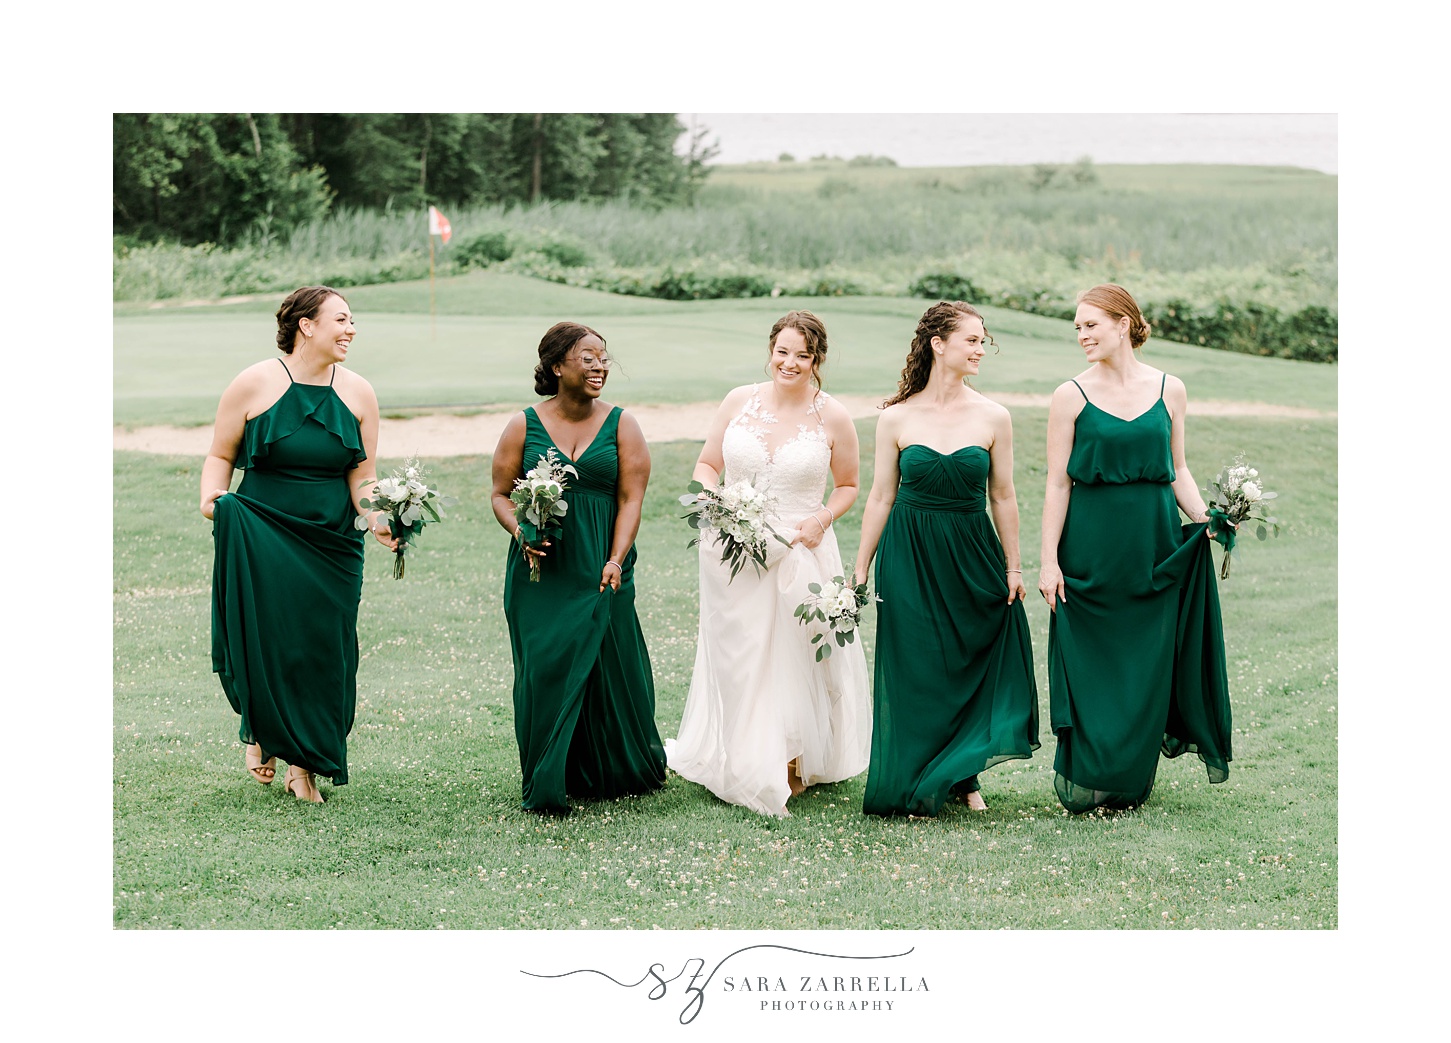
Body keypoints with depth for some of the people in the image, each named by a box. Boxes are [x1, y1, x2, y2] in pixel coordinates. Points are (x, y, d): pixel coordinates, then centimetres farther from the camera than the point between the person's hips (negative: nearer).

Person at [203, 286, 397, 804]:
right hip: (261, 535, -3)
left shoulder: (358, 394, 4)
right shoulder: (254, 385, -4)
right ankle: (261, 732, 21)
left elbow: (361, 478, 5)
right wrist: (211, 496, -16)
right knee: (267, 639, -8)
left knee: (324, 652, 2)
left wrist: (378, 520, -12)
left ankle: (305, 766, 14)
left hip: (332, 543, 3)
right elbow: (221, 455, 3)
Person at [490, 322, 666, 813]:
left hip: (601, 573, 1)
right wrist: (521, 531, -13)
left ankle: (617, 773, 26)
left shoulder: (621, 425, 4)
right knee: (544, 671, -3)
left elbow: (631, 499, -1)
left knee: (610, 670, 5)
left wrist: (615, 561, -13)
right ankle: (547, 788, 6)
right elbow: (502, 494, 7)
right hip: (541, 574, -1)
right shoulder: (524, 426, 3)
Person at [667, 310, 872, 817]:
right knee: (735, 658, 6)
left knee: (796, 657, 2)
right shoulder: (739, 401, 2)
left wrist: (823, 518, -11)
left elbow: (848, 485, 8)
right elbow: (707, 464, 10)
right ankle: (740, 765, 18)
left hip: (801, 554, -2)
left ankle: (793, 761, 17)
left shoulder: (832, 417, -2)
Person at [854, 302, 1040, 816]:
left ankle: (962, 776, 24)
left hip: (973, 556, 1)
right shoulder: (897, 418, -3)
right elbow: (881, 496, 2)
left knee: (972, 667, 6)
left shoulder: (993, 418, -1)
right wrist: (860, 571, 4)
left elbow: (1002, 497, 5)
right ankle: (918, 787, 15)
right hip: (909, 558, -1)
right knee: (915, 671, 3)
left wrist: (1013, 566, 7)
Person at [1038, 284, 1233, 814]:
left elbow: (1177, 471, 12)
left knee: (1147, 663, 6)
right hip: (1090, 547, -2)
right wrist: (1049, 561, -6)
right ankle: (1083, 782, 12)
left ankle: (1133, 781, 17)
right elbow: (1058, 483, -1)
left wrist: (1206, 521, -4)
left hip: (1153, 546, 2)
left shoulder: (1170, 390, 5)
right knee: (1089, 665, 2)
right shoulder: (1071, 396, -1)